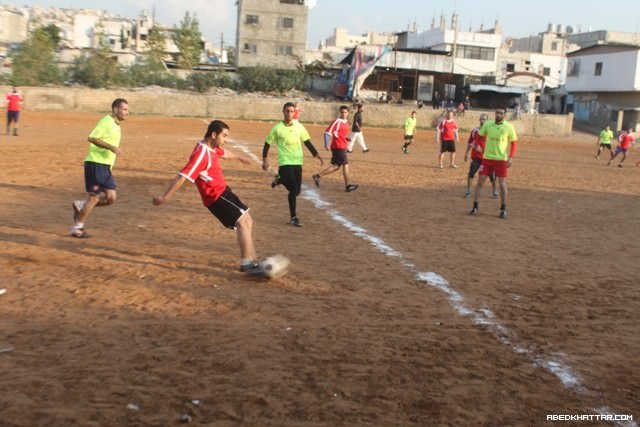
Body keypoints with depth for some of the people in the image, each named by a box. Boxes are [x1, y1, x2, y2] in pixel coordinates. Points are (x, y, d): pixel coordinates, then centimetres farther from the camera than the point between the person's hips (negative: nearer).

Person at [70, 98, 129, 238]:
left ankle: (80, 205, 16)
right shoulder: (106, 121, -11)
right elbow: (92, 138, -19)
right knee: (94, 197, -4)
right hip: (95, 163, -8)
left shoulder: (116, 126, 17)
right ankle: (77, 228, 8)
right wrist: (111, 147, -25)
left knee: (111, 198, -1)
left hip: (106, 166, 8)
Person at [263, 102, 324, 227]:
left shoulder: (299, 127, 3)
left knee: (296, 191, 10)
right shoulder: (277, 128, -6)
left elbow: (307, 142, 8)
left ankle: (280, 180, 40)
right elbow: (267, 143, 1)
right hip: (285, 163, -5)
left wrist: (316, 154, -2)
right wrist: (265, 159, -4)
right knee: (294, 189, -15)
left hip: (298, 162, 5)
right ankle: (293, 217, -1)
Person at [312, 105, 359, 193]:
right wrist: (327, 145, -24)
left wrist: (346, 138, 9)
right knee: (345, 164, -4)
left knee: (336, 166, 9)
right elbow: (327, 132, -17)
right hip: (338, 147, -9)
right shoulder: (337, 122, -13)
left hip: (342, 147, 9)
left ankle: (318, 176, 13)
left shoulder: (346, 122, 14)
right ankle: (348, 185, 4)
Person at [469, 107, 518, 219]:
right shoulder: (487, 124, -2)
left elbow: (514, 142, 1)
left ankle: (503, 209, 14)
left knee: (502, 184, 1)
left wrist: (511, 157, -7)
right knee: (480, 181, -1)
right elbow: (480, 136, 12)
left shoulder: (509, 127, -6)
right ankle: (475, 207, 7)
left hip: (501, 159, -1)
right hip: (487, 158, 2)